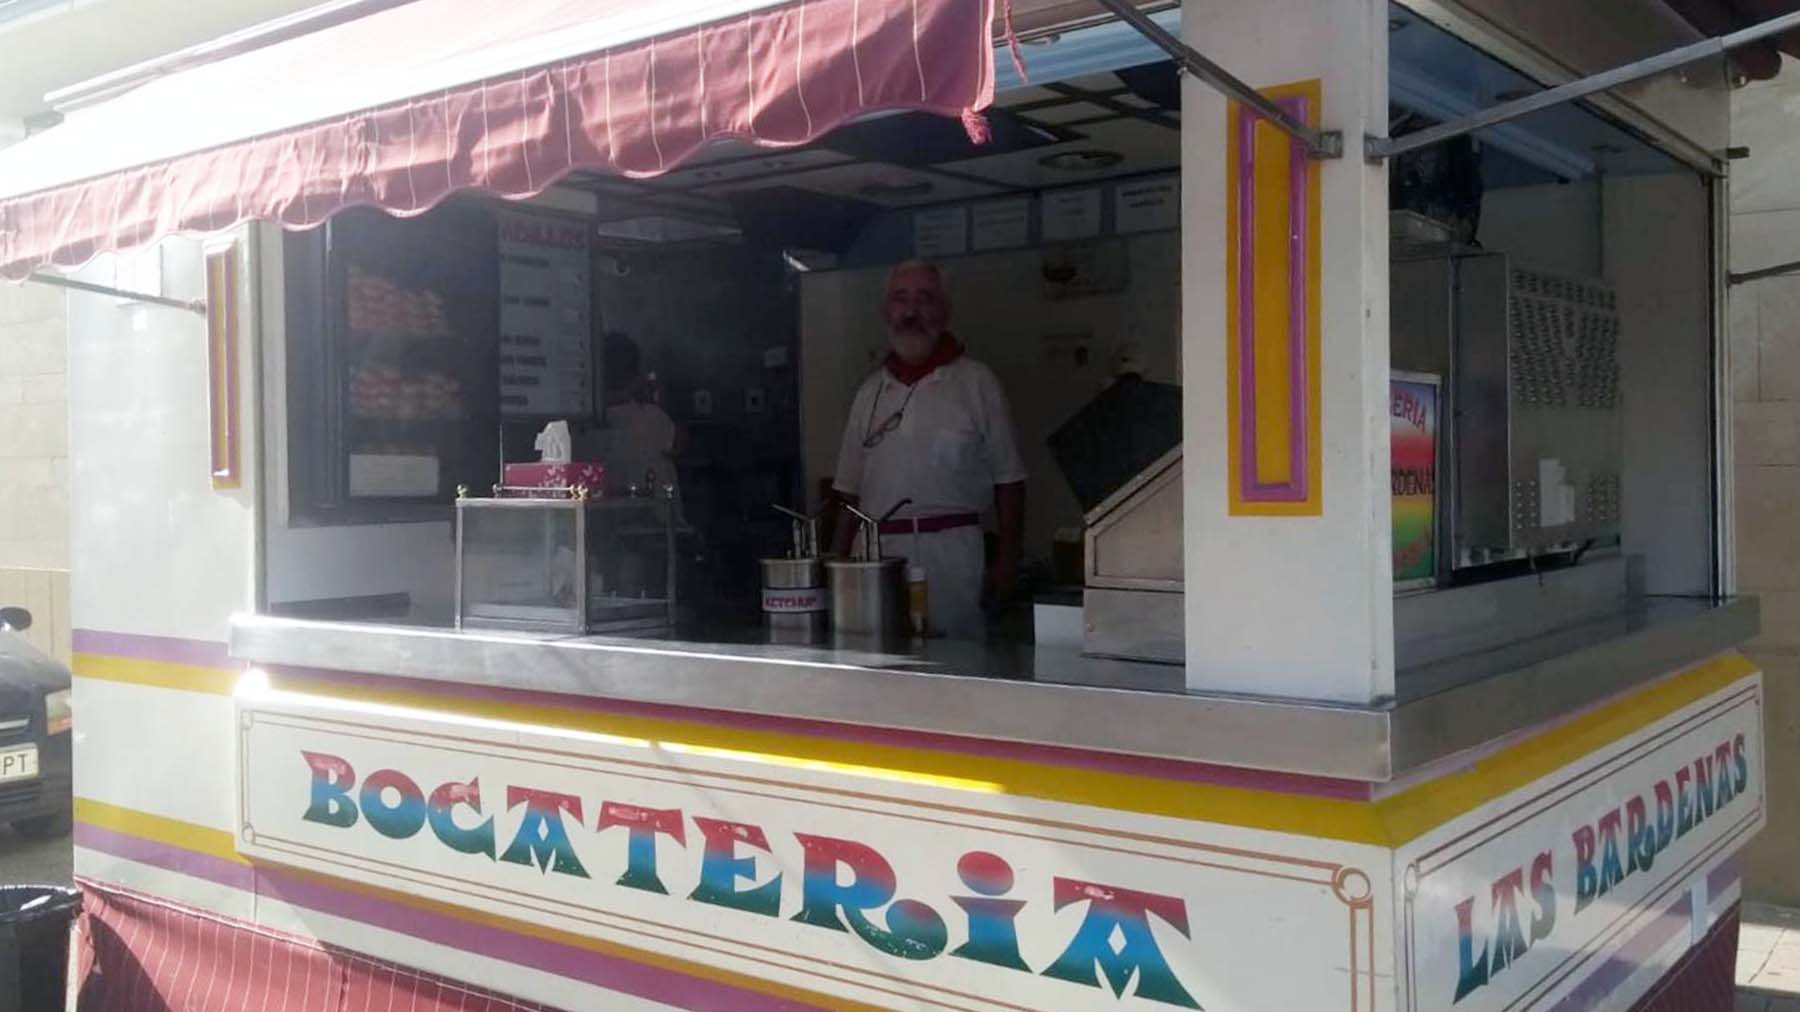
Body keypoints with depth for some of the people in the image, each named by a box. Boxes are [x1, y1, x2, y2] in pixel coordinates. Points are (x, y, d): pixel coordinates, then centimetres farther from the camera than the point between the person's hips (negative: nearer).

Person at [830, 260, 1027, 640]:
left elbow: (1008, 480, 2)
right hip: (879, 553, 3)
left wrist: (1007, 561, -3)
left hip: (952, 554, -3)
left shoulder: (976, 382, 3)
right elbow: (850, 491, 17)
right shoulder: (871, 392, 15)